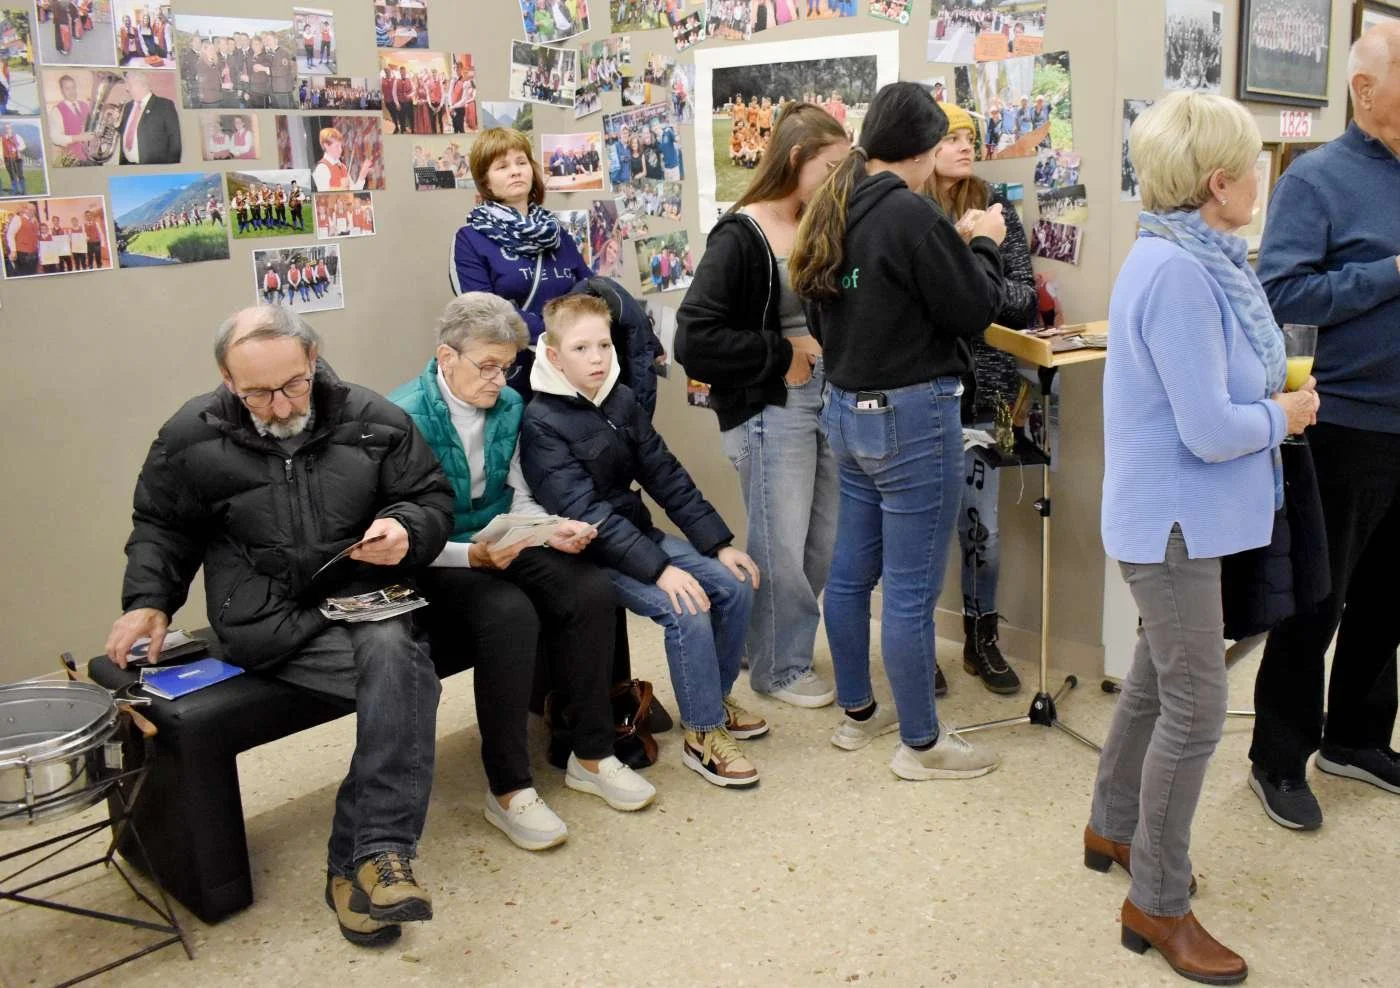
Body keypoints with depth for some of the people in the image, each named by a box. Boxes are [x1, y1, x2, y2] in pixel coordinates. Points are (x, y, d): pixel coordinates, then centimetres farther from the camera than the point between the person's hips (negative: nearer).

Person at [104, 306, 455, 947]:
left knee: (393, 650, -35)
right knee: (404, 676, -29)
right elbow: (161, 527, 18)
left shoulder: (372, 419, 2)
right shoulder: (190, 437, 4)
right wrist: (147, 601, 4)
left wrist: (406, 529, -11)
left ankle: (364, 859, -29)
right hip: (264, 619, -2)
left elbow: (433, 499, 10)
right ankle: (376, 852, -19)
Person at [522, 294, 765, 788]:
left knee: (734, 584, -4)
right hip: (589, 555, -7)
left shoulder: (622, 400, 4)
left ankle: (716, 696, 16)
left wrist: (719, 543, -1)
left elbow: (666, 476, 6)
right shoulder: (541, 424, -16)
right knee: (686, 612, -24)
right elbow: (586, 514, -24)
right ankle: (702, 734, -7)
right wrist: (659, 569, -30)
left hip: (638, 533, 7)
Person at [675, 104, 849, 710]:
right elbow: (694, 340, -19)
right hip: (770, 410, -7)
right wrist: (782, 355, -14)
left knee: (824, 543, 14)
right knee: (781, 546, 4)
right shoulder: (739, 237, -13)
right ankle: (779, 668, 24)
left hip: (827, 398, 7)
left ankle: (778, 642, 35)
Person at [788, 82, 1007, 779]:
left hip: (848, 408, 9)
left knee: (851, 571, 17)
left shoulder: (831, 212, 7)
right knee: (911, 589, 1)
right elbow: (975, 308, -13)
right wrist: (986, 244, 5)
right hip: (911, 414, -9)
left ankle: (857, 712, 33)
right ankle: (920, 743, 15)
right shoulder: (912, 215, -18)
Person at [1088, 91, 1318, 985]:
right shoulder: (1178, 275, -25)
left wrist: (1273, 401, 2)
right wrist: (1282, 416, -8)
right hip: (1174, 517, -10)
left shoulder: (1200, 260, 6)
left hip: (1178, 515, 10)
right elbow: (1210, 430, -26)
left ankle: (1113, 829, 42)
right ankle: (1158, 904, 15)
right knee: (1196, 710, -1)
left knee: (1158, 680, 22)